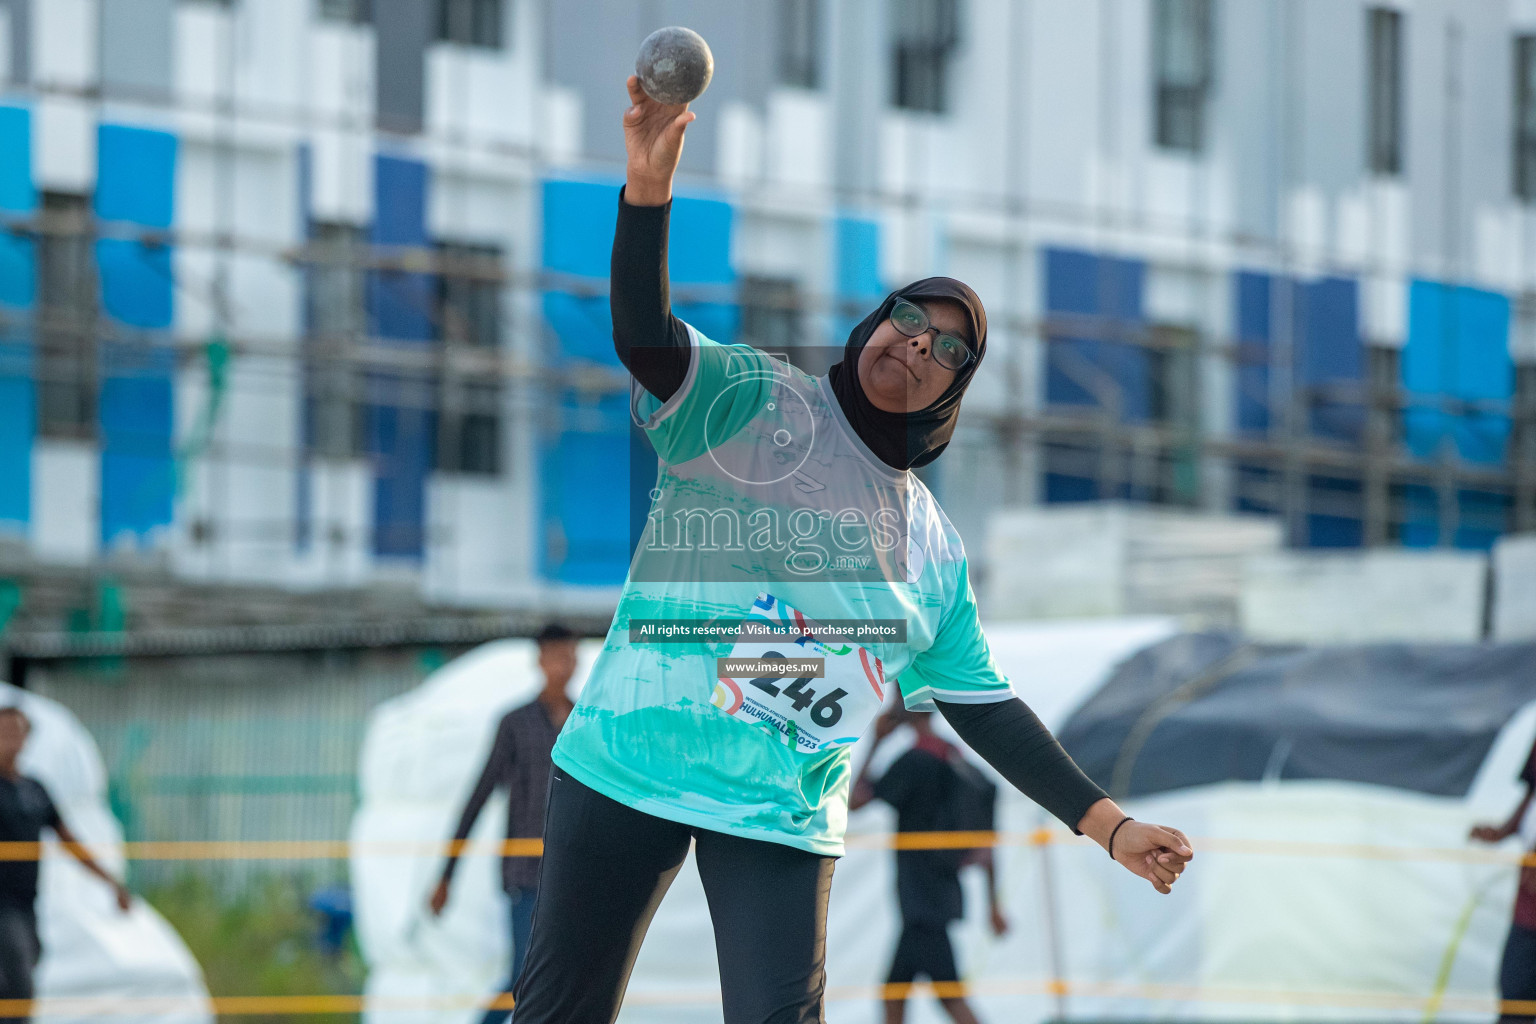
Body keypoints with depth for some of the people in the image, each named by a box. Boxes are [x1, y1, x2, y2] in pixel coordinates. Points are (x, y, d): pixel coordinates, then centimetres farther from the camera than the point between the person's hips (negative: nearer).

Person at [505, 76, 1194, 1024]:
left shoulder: (934, 544, 13)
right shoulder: (751, 402, 1)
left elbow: (983, 705, 15)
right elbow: (644, 339, -17)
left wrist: (1108, 824, 8)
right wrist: (650, 190, -35)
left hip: (785, 816, 3)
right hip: (626, 763, -3)